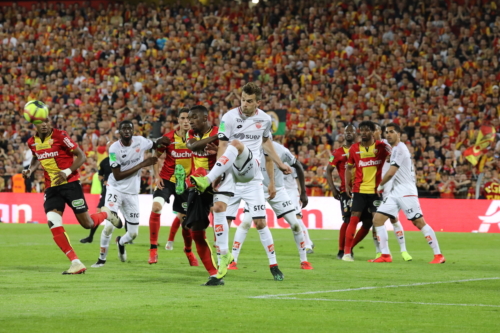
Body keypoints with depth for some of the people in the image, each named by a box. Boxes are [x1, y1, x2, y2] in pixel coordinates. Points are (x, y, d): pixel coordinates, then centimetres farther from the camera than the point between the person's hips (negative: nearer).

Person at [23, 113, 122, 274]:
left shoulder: (60, 136, -13)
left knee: (87, 223, -2)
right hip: (51, 187, 4)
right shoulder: (32, 142, 4)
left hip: (70, 183, -4)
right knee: (53, 222, -17)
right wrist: (30, 170, 7)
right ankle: (76, 263, -14)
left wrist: (67, 172, -22)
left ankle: (106, 214, 36)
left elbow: (81, 156, -9)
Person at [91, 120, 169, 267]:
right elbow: (118, 176, -18)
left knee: (133, 233, 7)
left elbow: (155, 145, 15)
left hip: (132, 193, 4)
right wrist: (142, 164, -21)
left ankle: (121, 242, 43)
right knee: (109, 226, -19)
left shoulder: (140, 141, -6)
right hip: (116, 189, -4)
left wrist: (160, 142, -12)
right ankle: (102, 258, 2)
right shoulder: (114, 149, -16)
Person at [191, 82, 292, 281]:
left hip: (251, 171, 0)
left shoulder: (265, 119, 7)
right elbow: (222, 147, -5)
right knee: (219, 207, -20)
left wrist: (280, 164, 31)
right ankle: (224, 256, -6)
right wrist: (218, 173, -16)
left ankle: (273, 265, -8)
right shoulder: (229, 117, -2)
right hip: (230, 171, 0)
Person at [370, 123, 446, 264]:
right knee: (377, 219, -1)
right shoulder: (396, 149, 18)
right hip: (395, 192, 9)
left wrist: (381, 185, 0)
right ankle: (385, 255, 1)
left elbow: (391, 173, -14)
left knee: (419, 222, -8)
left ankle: (438, 255, -3)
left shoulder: (399, 148, -12)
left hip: (406, 192, -9)